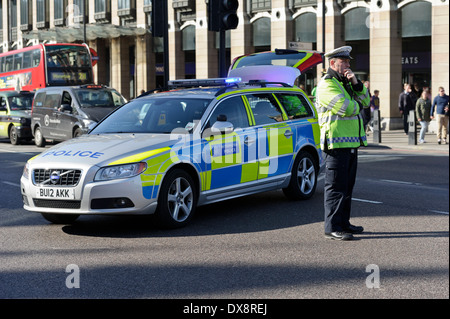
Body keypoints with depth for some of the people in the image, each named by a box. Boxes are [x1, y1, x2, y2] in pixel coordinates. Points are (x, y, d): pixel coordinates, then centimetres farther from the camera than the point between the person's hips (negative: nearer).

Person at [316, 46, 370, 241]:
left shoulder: (346, 83, 21)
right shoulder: (326, 84, -9)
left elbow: (365, 102, 10)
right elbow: (344, 107, -21)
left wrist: (356, 83, -5)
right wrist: (356, 104, 1)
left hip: (351, 143, 9)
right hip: (336, 143, -9)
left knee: (347, 186, 13)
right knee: (336, 186, -8)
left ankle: (343, 223, 21)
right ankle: (332, 228, -6)